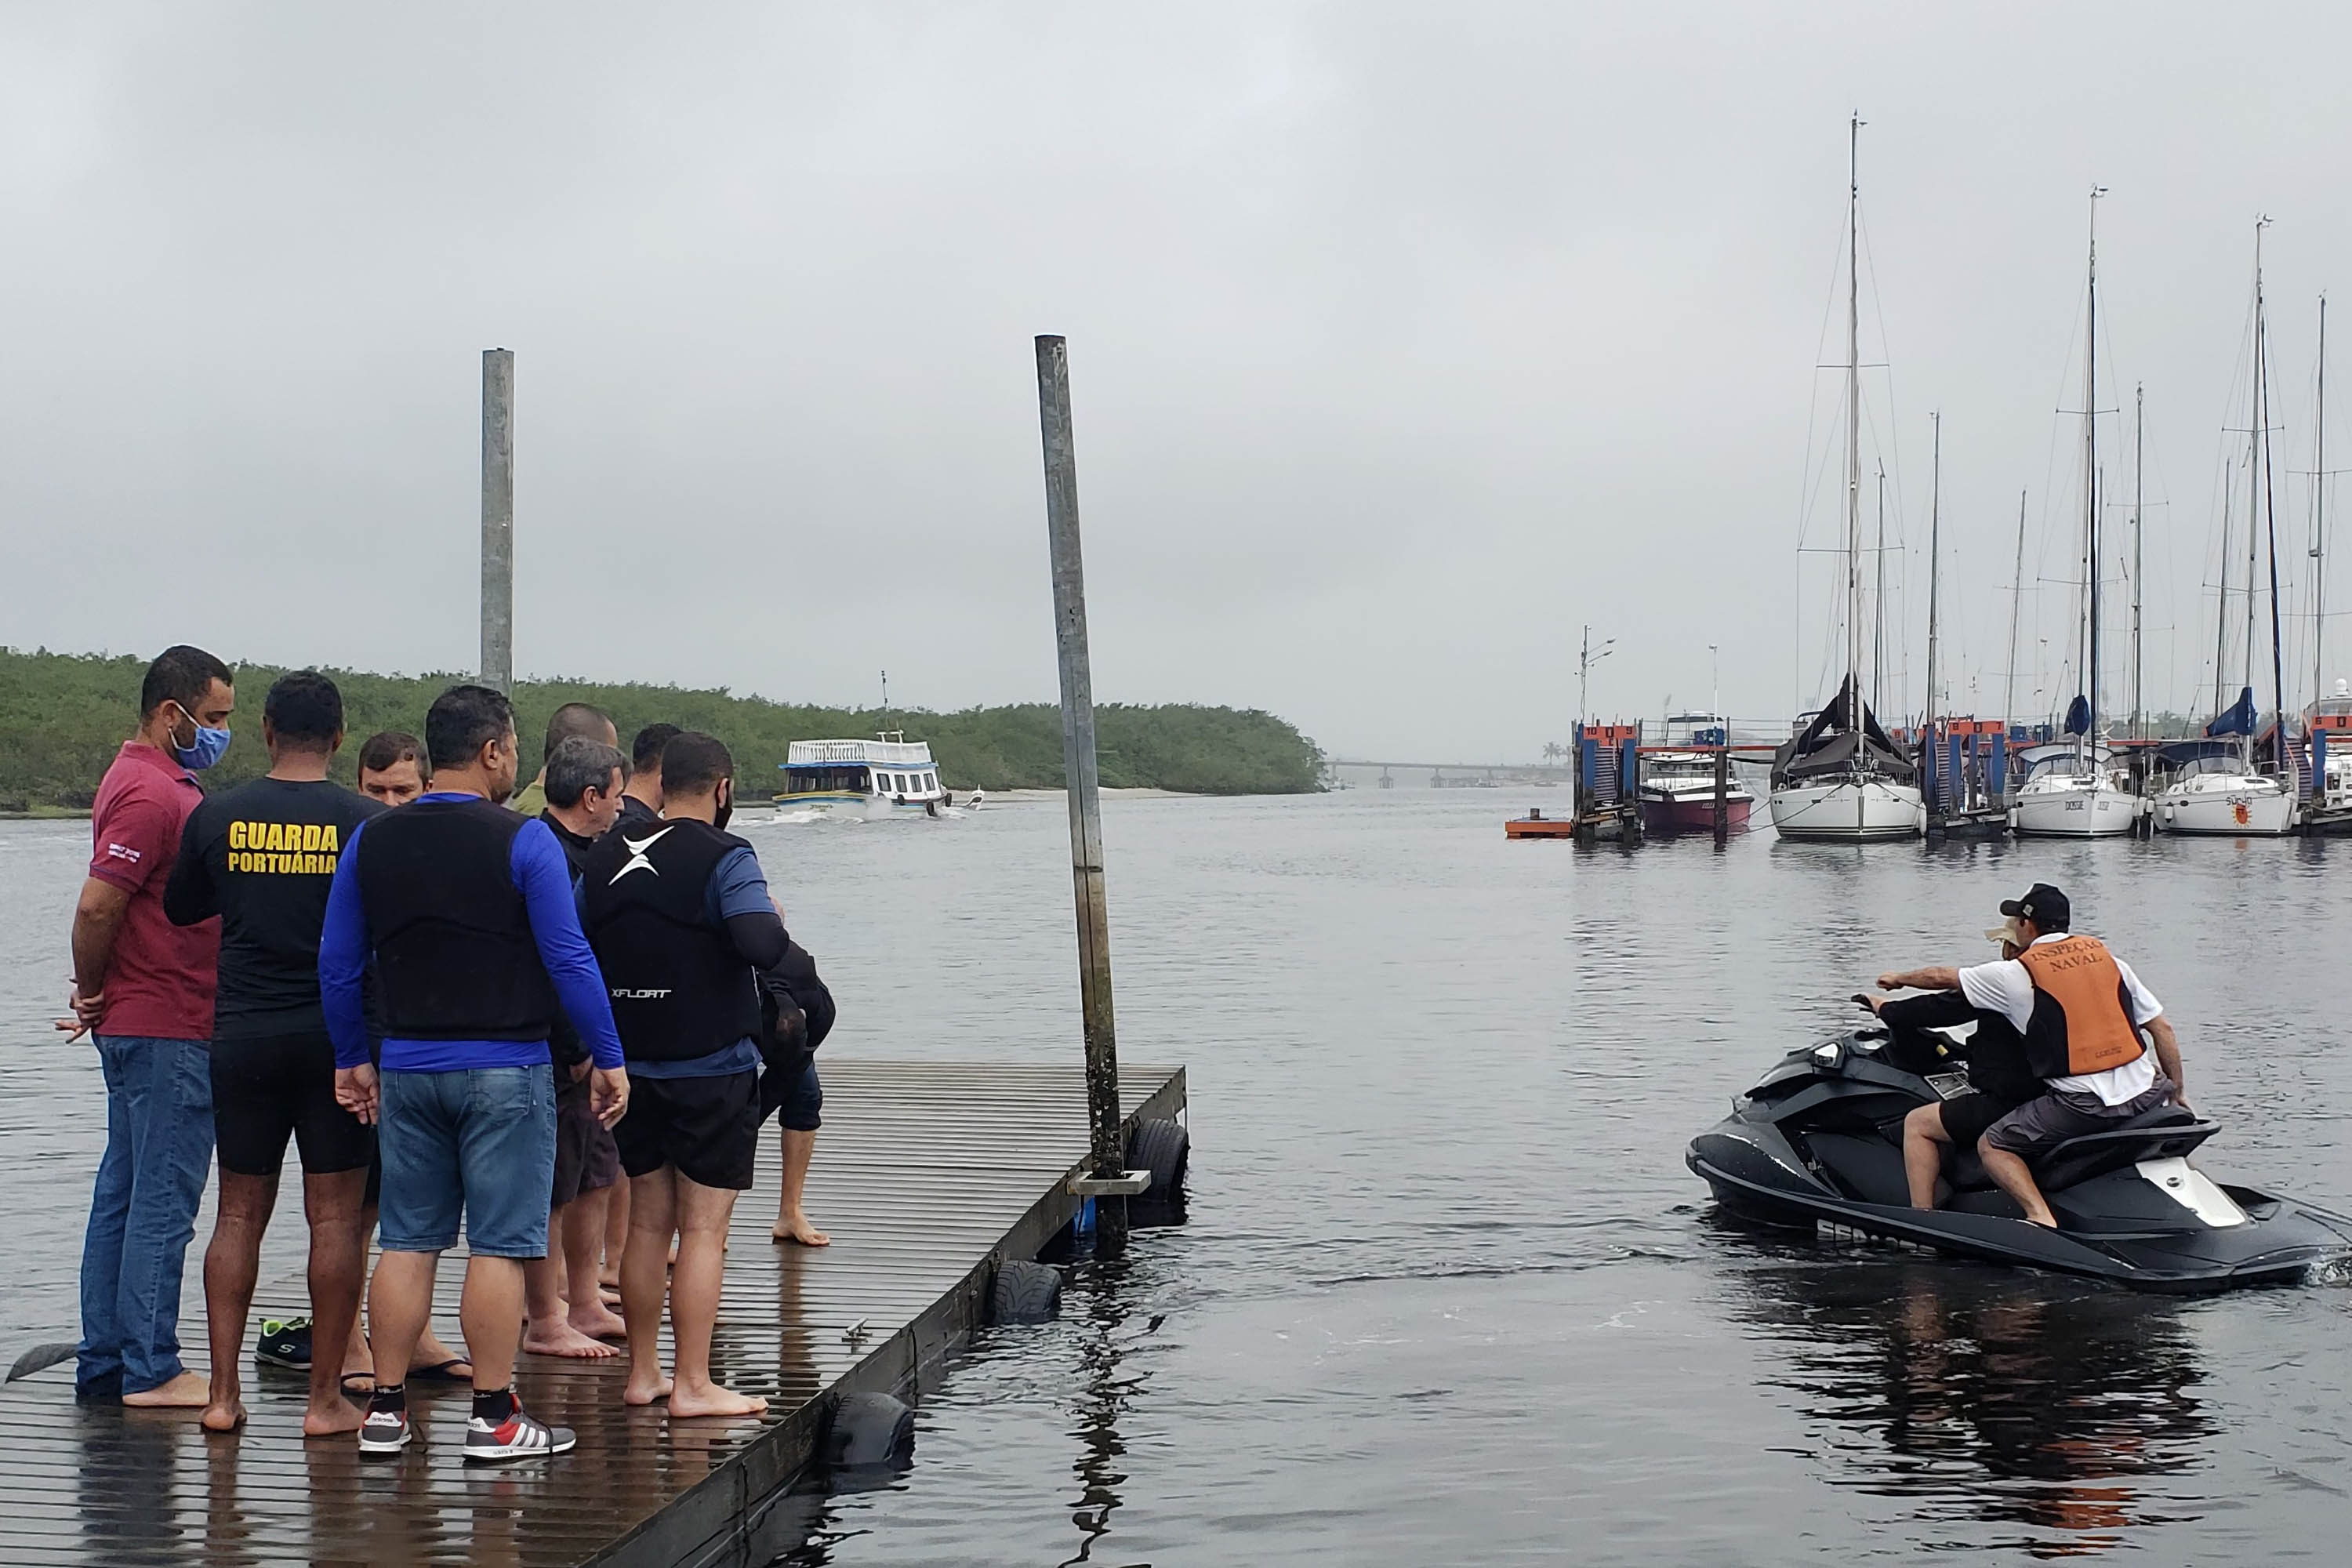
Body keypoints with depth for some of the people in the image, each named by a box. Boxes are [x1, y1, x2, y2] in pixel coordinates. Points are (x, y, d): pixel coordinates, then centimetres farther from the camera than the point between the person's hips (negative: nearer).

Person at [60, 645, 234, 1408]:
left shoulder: (165, 782, 17)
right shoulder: (151, 792, -16)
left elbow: (107, 907, 23)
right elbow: (95, 905, -23)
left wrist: (98, 998, 15)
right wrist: (93, 993, -9)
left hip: (143, 1024, 10)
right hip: (165, 1030, -10)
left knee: (125, 1195, 12)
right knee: (164, 1200, -6)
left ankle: (105, 1364, 18)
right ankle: (150, 1369, -1)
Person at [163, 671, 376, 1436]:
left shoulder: (217, 817, 0)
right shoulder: (366, 822, -7)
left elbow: (179, 909, 14)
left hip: (242, 1035, 2)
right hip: (336, 1036, -2)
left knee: (239, 1214, 10)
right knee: (336, 1217, 3)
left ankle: (223, 1393, 10)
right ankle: (325, 1397, 6)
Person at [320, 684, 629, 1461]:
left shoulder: (371, 841, 5)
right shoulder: (522, 842, -9)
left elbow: (337, 963, 10)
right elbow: (569, 960, -10)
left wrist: (352, 1059, 20)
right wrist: (608, 1060, -3)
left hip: (407, 1069, 5)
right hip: (504, 1069, -5)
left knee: (407, 1242, 11)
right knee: (499, 1245, 0)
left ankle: (386, 1409, 14)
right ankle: (494, 1418, 3)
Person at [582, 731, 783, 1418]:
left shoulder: (605, 857, 7)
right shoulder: (725, 858, -12)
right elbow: (763, 947, -24)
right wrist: (772, 920, -4)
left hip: (632, 1068, 6)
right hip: (713, 1069, -6)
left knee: (648, 1222, 14)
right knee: (702, 1229, -2)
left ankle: (642, 1372, 19)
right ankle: (693, 1384, -1)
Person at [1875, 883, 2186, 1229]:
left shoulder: (2016, 974, 0)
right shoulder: (2107, 957, 12)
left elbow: (1942, 979, 15)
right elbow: (2162, 1028, 12)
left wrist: (1899, 979, 34)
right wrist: (2176, 1092, 21)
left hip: (2082, 1104, -5)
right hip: (2145, 1096, 5)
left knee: (1991, 1146, 8)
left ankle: (2040, 1214, -14)